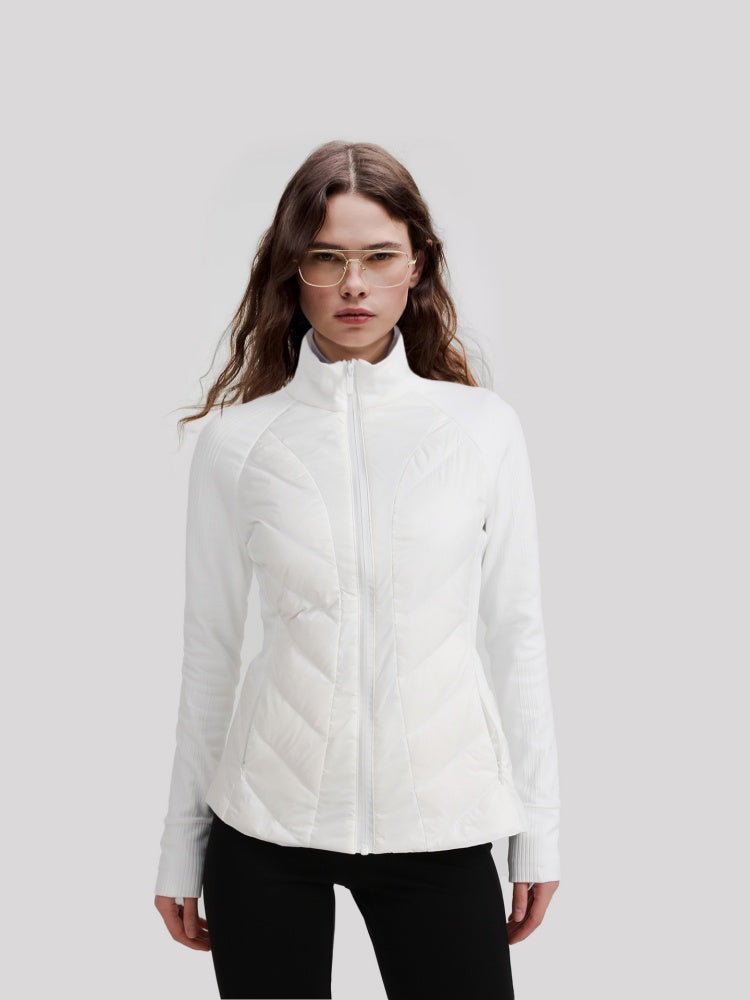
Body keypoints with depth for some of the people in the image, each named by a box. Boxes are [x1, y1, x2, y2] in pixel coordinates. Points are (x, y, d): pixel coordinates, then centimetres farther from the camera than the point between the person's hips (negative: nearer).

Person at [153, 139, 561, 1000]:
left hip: (440, 829, 0)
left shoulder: (483, 428, 1)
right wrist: (181, 849, 8)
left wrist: (538, 829, 5)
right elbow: (209, 647, 4)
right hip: (266, 829, 0)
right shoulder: (235, 438, 0)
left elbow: (515, 633, 4)